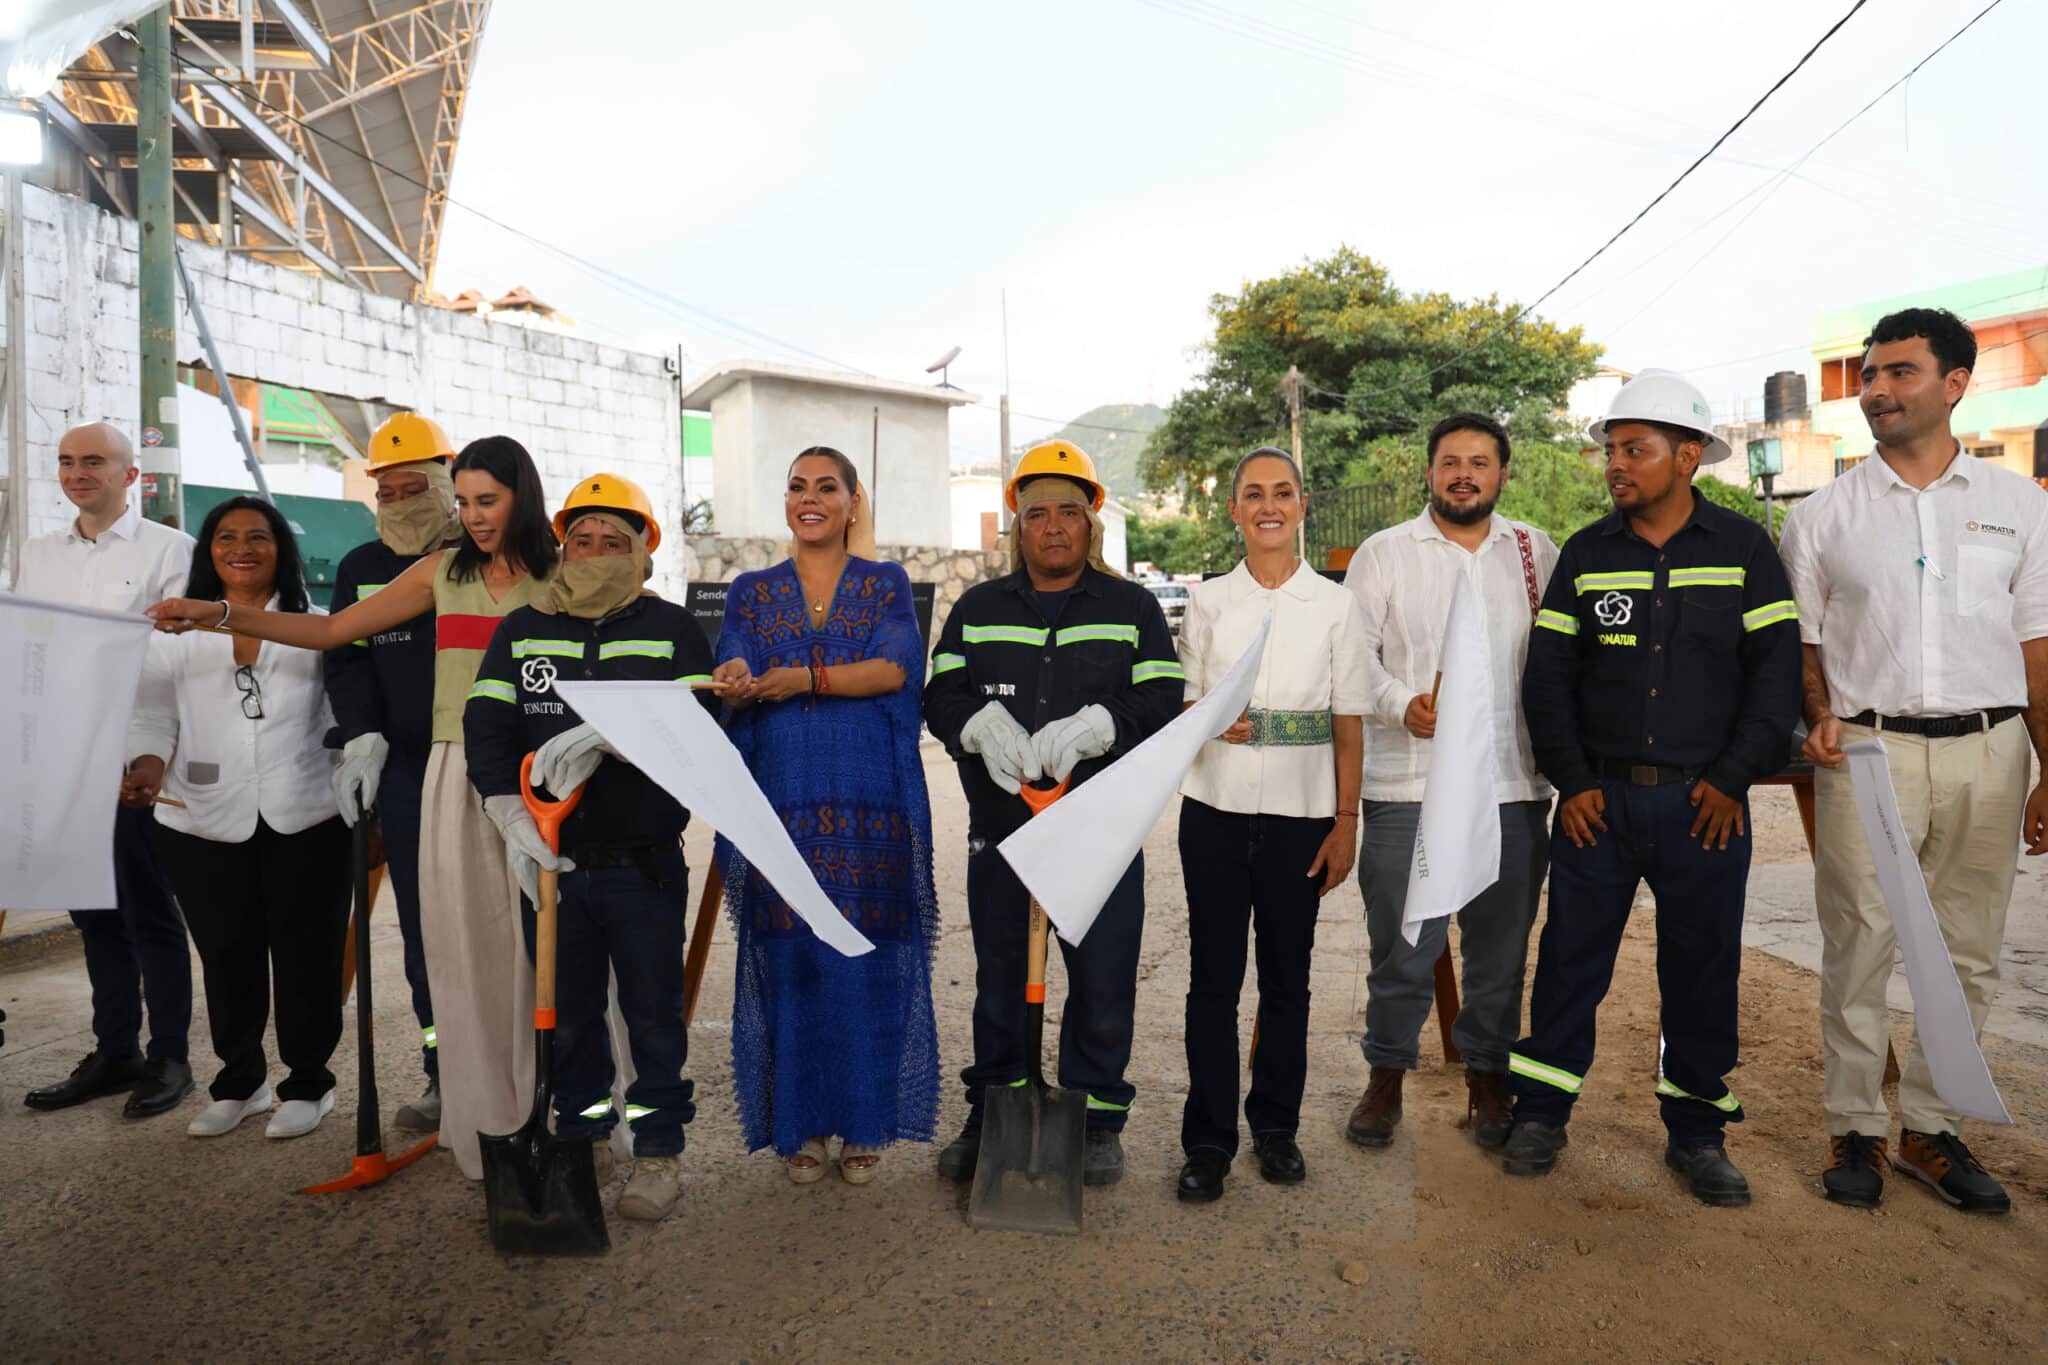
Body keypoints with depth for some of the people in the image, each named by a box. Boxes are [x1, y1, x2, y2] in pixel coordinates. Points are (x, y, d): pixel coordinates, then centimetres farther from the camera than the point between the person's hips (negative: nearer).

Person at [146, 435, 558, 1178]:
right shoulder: (443, 571, 10)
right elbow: (332, 630, 12)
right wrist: (219, 614, 6)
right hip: (458, 777, 3)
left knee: (535, 942, 1)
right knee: (464, 944, 4)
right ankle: (483, 1120, 16)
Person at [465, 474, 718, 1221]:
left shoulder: (673, 629, 1)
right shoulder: (521, 630, 9)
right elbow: (486, 726, -1)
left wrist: (603, 733, -28)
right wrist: (514, 820, -15)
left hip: (645, 864, -3)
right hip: (552, 862, 3)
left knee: (653, 1013, 6)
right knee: (567, 1012, 15)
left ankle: (659, 1151, 22)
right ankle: (583, 1137, 33)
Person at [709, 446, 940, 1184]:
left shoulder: (885, 584, 8)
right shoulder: (752, 591, 14)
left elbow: (894, 669, -8)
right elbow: (732, 680, 0)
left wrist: (802, 680, -21)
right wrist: (737, 684, -24)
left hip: (868, 799, -1)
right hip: (781, 798, 2)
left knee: (866, 958, 1)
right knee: (789, 957, 3)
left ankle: (864, 1125, 16)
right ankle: (799, 1124, 18)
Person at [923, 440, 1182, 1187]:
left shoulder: (1133, 608, 6)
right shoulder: (976, 609, 12)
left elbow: (1162, 702, -4)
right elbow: (941, 696, 4)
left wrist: (1089, 727, -20)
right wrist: (985, 725, -17)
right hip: (999, 825, 2)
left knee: (1103, 978, 4)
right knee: (999, 977, 12)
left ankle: (1097, 1119, 23)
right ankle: (992, 1113, 28)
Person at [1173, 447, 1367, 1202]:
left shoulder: (1335, 604, 5)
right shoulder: (1207, 600, 6)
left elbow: (1349, 724, 4)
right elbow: (1183, 705, 10)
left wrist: (1346, 822, -1)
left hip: (1301, 814, 0)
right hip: (1216, 809, 0)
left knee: (1287, 975, 9)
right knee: (1213, 974, 2)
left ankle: (1276, 1126, 27)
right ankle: (1208, 1140, 14)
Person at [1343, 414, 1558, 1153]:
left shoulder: (1537, 553, 11)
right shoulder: (1383, 554, 4)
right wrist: (1403, 704, -18)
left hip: (1515, 786, 3)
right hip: (1408, 785, -2)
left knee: (1501, 946, 11)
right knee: (1403, 944, 3)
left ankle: (1488, 1078, 28)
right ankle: (1386, 1076, 21)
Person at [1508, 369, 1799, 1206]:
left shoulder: (1744, 549, 3)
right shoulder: (1586, 555, 5)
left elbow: (1776, 668, 1)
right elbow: (1547, 674, 4)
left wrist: (1734, 778, -6)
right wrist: (1571, 780, -4)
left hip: (1706, 804, 0)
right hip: (1598, 799, 1)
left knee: (1703, 970, 10)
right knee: (1571, 957, 5)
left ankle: (1696, 1131, 26)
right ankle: (1540, 1115, 19)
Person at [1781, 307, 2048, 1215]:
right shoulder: (1824, 515, 5)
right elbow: (1801, 644, 9)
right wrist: (1819, 718, -9)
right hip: (1867, 748, -2)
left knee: (1967, 955, 9)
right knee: (1858, 950, 2)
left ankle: (1929, 1128, 24)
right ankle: (1854, 1129, 15)